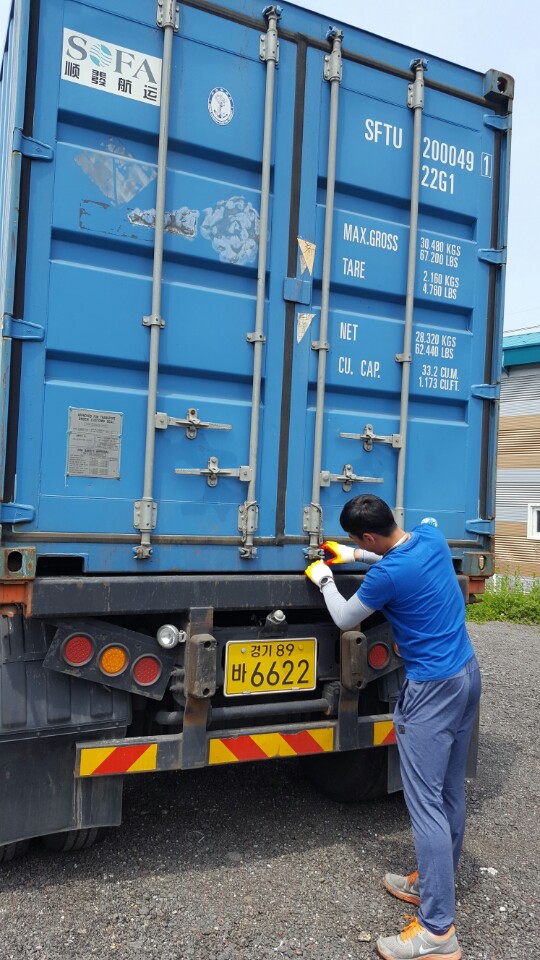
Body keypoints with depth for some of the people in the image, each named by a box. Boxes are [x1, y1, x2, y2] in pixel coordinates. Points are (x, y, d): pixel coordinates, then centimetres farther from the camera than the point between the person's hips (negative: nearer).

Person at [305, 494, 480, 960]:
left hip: (433, 689, -9)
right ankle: (434, 882, 34)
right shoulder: (431, 535, -2)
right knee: (450, 791, 18)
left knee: (426, 803, -2)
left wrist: (324, 579, 11)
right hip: (468, 672, 9)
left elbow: (344, 619, -4)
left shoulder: (386, 575, -23)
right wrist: (352, 557, 20)